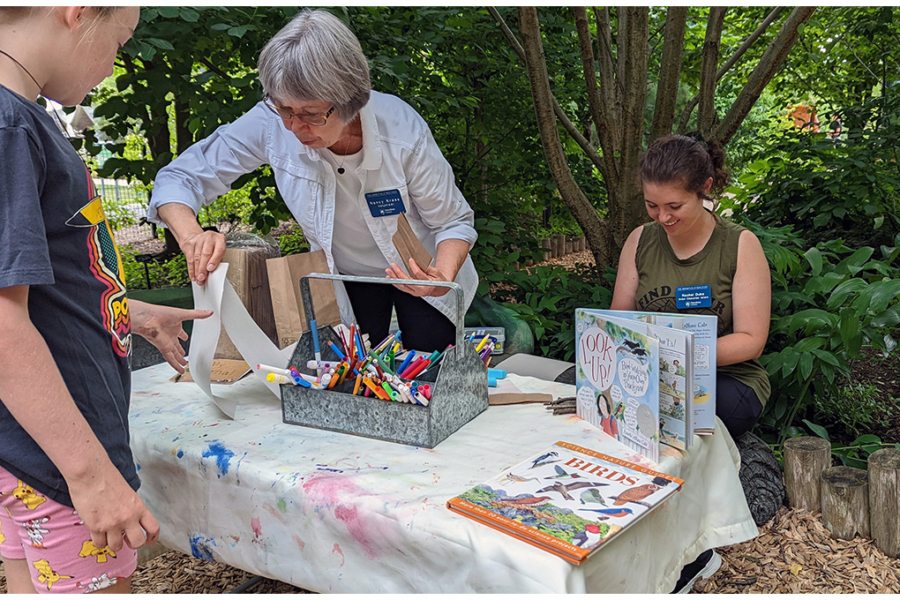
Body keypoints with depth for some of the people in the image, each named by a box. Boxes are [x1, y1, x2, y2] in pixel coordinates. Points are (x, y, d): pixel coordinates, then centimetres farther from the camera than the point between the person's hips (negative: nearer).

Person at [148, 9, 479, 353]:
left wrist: (443, 278, -41)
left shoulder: (403, 134, -33)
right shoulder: (271, 123, -28)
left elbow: (454, 223, -19)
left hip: (419, 274, -1)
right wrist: (192, 237, -41)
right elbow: (177, 179, -19)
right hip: (348, 279, 2)